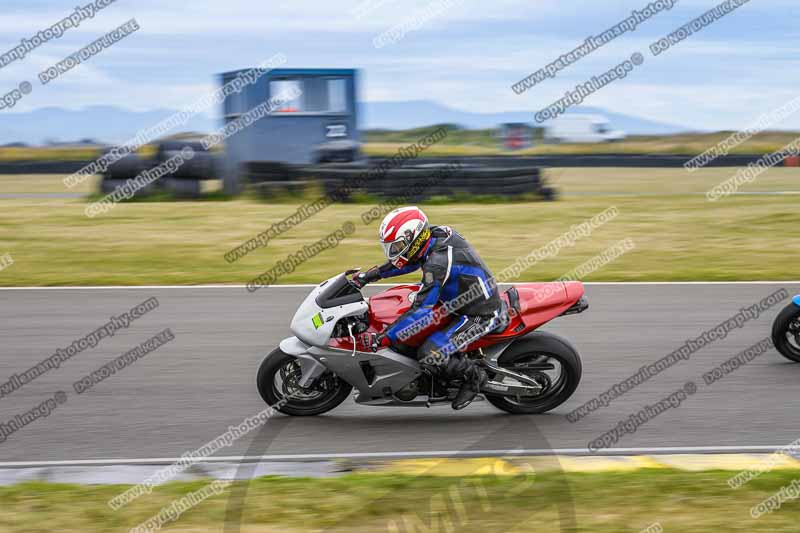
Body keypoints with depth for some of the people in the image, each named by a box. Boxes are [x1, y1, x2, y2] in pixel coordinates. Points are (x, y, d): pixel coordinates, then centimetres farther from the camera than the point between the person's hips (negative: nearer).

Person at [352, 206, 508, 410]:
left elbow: (422, 313, -31)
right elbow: (409, 259, 17)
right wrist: (369, 275, 12)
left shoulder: (437, 262, -30)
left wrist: (382, 339, -28)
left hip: (480, 315, -10)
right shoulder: (436, 233, -3)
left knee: (429, 356, -21)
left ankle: (474, 375, 2)